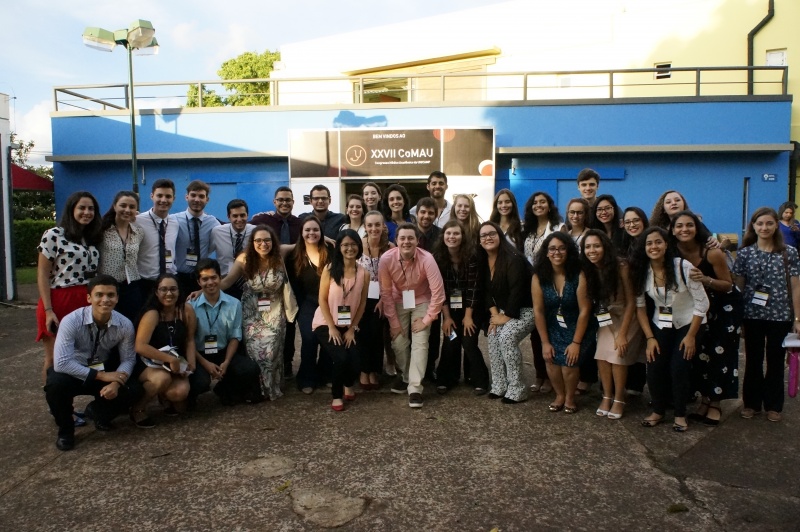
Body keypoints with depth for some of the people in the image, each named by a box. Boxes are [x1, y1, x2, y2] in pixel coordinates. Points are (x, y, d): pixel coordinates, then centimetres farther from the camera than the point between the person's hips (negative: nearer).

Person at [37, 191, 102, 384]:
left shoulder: (94, 238, 13)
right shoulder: (53, 235, -4)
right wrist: (48, 310, -13)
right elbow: (42, 275, -7)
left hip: (86, 302, 5)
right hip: (59, 301, -5)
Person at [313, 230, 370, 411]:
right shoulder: (330, 269, -11)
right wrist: (332, 327, -12)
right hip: (326, 324, -3)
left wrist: (352, 329, -4)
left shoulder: (364, 273, -3)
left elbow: (362, 303, 1)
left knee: (354, 361, -13)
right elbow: (322, 300, -9)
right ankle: (337, 395, 6)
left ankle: (348, 385, 26)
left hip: (350, 326, 3)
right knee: (341, 358, -22)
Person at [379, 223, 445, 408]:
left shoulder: (426, 259, -29)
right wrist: (393, 322, -10)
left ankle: (415, 388, -6)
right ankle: (406, 375, 25)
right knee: (398, 342, -2)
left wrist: (427, 320, -19)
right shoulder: (386, 259, -24)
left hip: (422, 301, -2)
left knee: (420, 343, -13)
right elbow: (386, 292, -13)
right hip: (399, 302, 2)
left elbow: (438, 291, -24)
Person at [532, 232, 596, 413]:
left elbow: (584, 310, -17)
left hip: (578, 328, -2)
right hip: (553, 329, 2)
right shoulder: (539, 276, -13)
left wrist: (576, 342, -16)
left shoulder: (579, 275, -20)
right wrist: (545, 342, -9)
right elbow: (538, 311, -9)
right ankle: (559, 395, 12)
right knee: (551, 358, -15)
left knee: (569, 359, -18)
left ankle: (570, 397, 10)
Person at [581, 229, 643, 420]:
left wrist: (622, 333, -20)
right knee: (602, 355, -9)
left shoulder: (620, 266, -24)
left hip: (627, 317, -4)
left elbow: (631, 302, -19)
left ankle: (619, 399, 4)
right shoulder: (588, 270, -10)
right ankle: (607, 396, 9)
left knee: (618, 355, -14)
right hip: (606, 319, 4)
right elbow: (590, 300, -3)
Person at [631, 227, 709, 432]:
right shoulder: (642, 271, -9)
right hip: (660, 325, 3)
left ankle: (680, 415, 9)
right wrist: (650, 338, -8)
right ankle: (658, 411, 14)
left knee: (679, 368, -13)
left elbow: (702, 303, -15)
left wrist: (691, 335, -13)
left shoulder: (683, 267, -21)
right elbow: (640, 306, -3)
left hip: (687, 323, -3)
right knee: (654, 367, -8)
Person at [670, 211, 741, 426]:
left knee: (719, 354, -4)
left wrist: (706, 280, -34)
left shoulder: (712, 253, -25)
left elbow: (728, 284, -18)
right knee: (700, 353, 3)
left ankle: (715, 404, 8)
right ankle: (704, 400, 15)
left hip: (726, 306, -3)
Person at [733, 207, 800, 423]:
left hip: (780, 316, 0)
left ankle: (773, 405, 24)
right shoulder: (745, 253, 0)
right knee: (753, 360, 10)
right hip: (752, 315, 0)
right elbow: (738, 286, 2)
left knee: (776, 361, 10)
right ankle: (752, 403, 23)